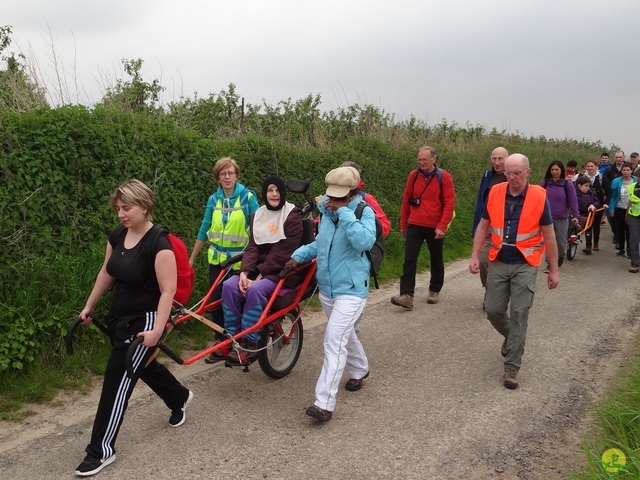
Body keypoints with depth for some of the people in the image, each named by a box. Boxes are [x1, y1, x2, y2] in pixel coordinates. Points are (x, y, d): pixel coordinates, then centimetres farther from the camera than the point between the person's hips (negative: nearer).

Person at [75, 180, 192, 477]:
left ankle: (102, 450, 10)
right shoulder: (118, 236, 2)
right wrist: (89, 306, 22)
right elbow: (107, 273, 15)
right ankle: (180, 398, 51)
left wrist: (157, 330, -28)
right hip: (118, 317, 8)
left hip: (143, 322, -8)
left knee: (117, 381, -4)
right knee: (143, 366, 24)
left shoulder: (158, 243, -22)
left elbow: (168, 291, -24)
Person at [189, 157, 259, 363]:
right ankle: (220, 343, 18)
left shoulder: (248, 197, -6)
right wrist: (191, 259, 11)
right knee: (216, 300, 4)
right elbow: (204, 230, 10)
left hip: (240, 259, -3)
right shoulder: (214, 199, 4)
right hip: (217, 258, 3)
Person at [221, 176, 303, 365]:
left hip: (281, 271, -5)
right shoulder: (258, 215, 12)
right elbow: (252, 247, 3)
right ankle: (232, 337, -11)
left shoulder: (292, 216, -7)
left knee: (255, 290, -33)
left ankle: (249, 344, -22)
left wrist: (260, 276, -19)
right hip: (257, 269, 6)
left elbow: (282, 253, -14)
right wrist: (244, 272, -14)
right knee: (229, 285, -21)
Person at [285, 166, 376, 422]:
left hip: (350, 289, -7)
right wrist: (298, 255, 3)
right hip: (326, 288, 7)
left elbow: (365, 241, -33)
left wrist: (343, 212, -30)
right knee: (344, 334, 23)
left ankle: (324, 403, -11)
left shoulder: (363, 211, -14)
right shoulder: (326, 212, 3)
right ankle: (360, 370, 49)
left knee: (334, 341, -14)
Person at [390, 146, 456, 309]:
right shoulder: (413, 175, 3)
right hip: (414, 226, 2)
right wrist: (403, 224, 11)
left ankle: (434, 292, 30)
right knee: (409, 260, -9)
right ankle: (407, 296, -11)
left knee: (436, 261, 13)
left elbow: (449, 203, -8)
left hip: (435, 228, -2)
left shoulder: (444, 177, -6)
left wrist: (442, 227, -15)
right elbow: (406, 200, 10)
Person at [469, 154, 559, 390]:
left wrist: (553, 270, 0)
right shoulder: (495, 192, -2)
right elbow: (483, 226, 7)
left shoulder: (539, 196, -9)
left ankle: (511, 367, 7)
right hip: (498, 263, 3)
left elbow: (548, 235, -2)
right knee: (493, 311, 6)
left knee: (519, 314, -3)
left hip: (525, 265, -3)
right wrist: (475, 255, -1)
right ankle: (511, 336, 40)